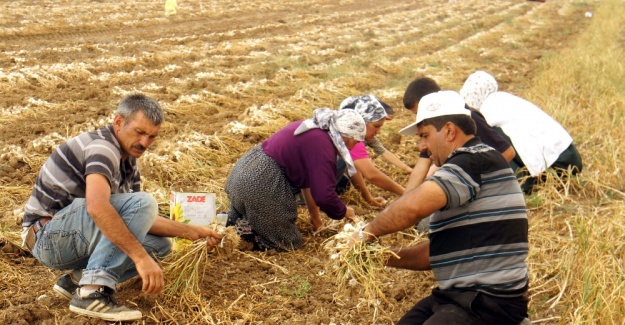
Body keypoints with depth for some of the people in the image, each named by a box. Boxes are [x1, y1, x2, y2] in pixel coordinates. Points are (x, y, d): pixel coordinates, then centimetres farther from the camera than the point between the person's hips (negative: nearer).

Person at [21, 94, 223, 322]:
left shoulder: (128, 163, 12)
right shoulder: (102, 146, -18)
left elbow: (142, 219, 15)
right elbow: (97, 207, -35)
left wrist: (191, 232, 5)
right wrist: (142, 257, -37)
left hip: (74, 238, 10)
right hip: (49, 234, -10)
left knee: (160, 243, 8)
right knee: (142, 202, -25)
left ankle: (78, 280, 0)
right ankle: (92, 292, -27)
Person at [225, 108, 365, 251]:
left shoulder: (313, 130, 13)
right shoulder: (322, 147, -17)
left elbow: (308, 178, 22)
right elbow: (324, 195, -20)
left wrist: (314, 216, 28)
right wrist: (343, 212, 1)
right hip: (260, 185, -10)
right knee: (288, 242, 3)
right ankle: (242, 227, -8)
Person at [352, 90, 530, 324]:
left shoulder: (477, 159, -14)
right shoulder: (461, 168, 17)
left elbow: (413, 207, -29)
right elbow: (438, 251, 18)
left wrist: (367, 233, -13)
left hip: (489, 303, -10)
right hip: (460, 295, 10)